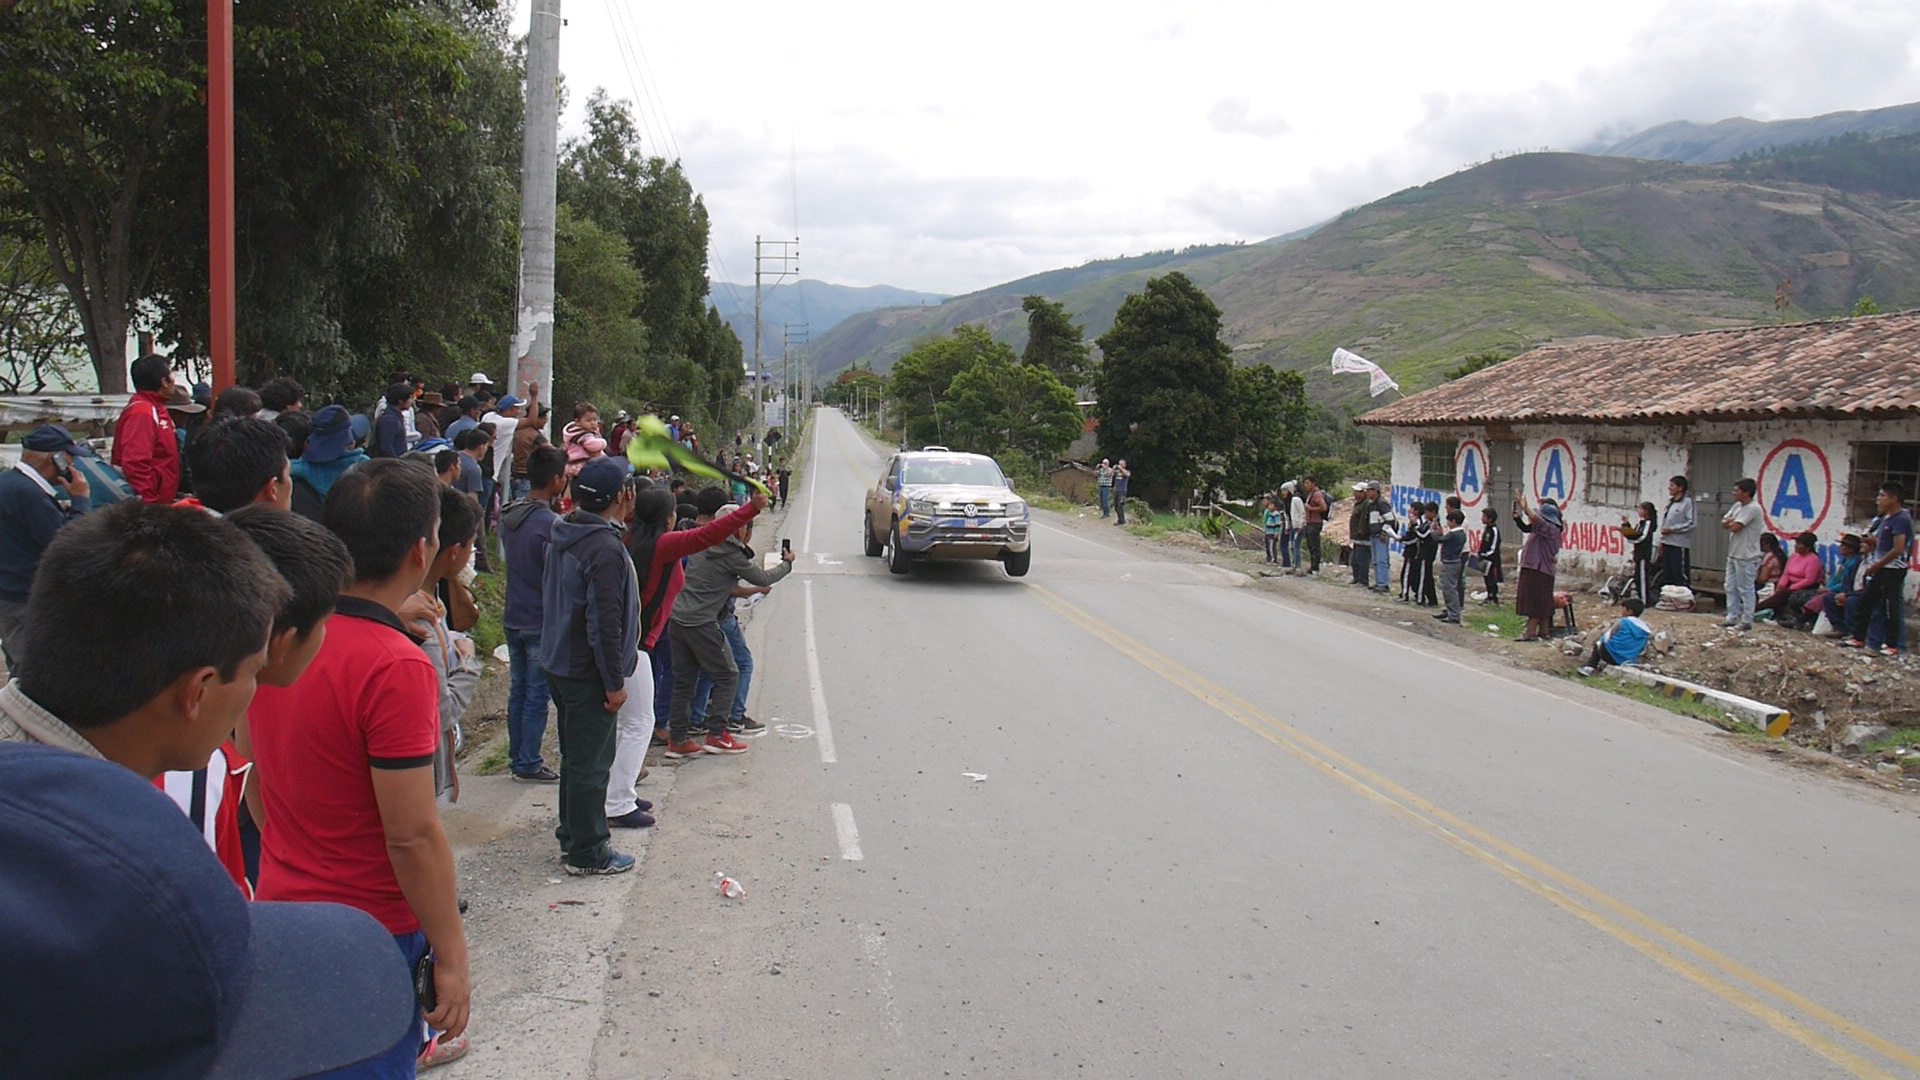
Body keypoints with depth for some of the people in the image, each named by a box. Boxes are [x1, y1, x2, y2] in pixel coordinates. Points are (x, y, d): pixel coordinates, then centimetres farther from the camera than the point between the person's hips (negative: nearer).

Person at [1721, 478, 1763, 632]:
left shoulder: (1753, 508, -16)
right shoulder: (1737, 506, 13)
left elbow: (1735, 527, -22)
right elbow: (1724, 523, 10)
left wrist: (1730, 522, -1)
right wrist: (1732, 521, -10)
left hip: (1746, 557, -10)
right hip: (1733, 554, 10)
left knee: (1745, 589, -3)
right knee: (1731, 588, 13)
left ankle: (1746, 621, 1)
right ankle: (1732, 618, 20)